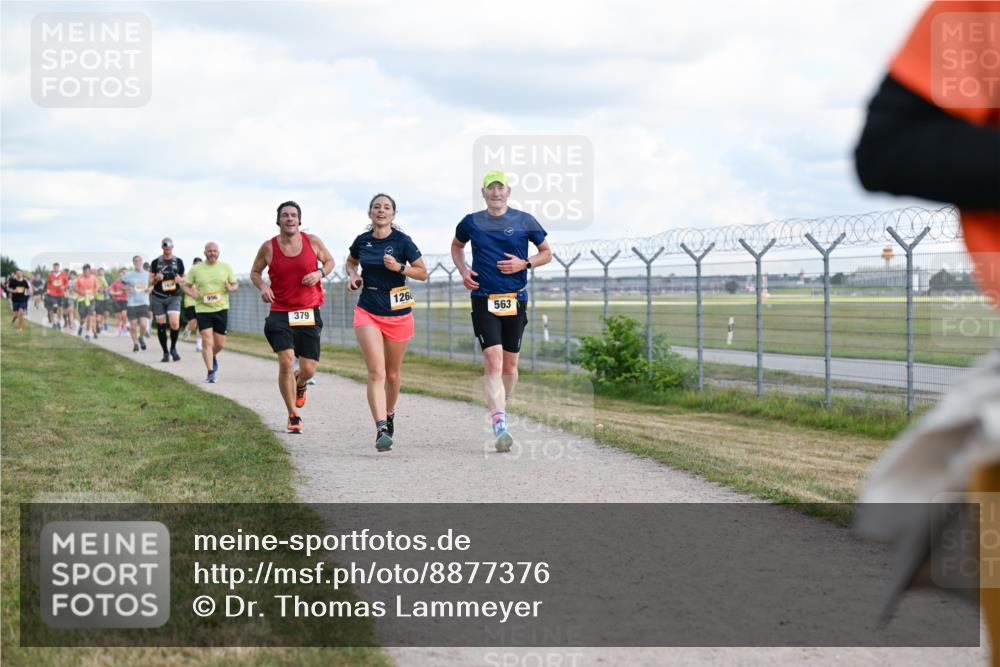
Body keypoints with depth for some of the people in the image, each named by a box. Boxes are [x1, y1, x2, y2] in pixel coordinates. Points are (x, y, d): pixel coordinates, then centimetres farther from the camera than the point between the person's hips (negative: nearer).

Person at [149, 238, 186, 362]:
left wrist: (180, 280, -6)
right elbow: (151, 282, 8)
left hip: (174, 297, -1)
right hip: (158, 297, 1)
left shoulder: (178, 262, 8)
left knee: (175, 324, -18)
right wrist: (156, 279, -13)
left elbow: (183, 278, 17)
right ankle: (165, 353, 15)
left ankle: (173, 348, 4)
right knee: (161, 326, 2)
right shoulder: (155, 262, 5)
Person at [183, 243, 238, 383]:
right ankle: (210, 373, -6)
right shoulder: (196, 269, 2)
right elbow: (186, 286, 10)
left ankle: (213, 357, 41)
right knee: (207, 341, -12)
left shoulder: (226, 267, 5)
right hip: (203, 309, -2)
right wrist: (192, 293, -12)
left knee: (220, 343, 7)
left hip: (221, 309, 2)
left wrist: (231, 288, -12)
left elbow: (236, 284, 12)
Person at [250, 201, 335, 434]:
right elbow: (255, 272, 12)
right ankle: (293, 416, -1)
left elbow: (329, 261, 15)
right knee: (286, 362, -16)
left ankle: (300, 385, 39)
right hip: (280, 312, -1)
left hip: (309, 313, 1)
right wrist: (262, 287, -9)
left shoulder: (313, 242, -1)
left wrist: (320, 273, -7)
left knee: (308, 369, -1)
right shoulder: (269, 247, -2)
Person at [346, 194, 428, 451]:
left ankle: (390, 413, 42)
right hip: (367, 312, 1)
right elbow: (351, 261, 24)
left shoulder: (402, 241, -7)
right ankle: (381, 430, -23)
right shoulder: (362, 241, 2)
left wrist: (399, 267, -18)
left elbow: (422, 273, -2)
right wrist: (353, 275, 3)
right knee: (376, 372, -15)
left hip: (398, 313, -1)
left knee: (392, 373, 13)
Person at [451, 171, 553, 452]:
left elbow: (547, 253, 12)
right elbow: (457, 245, 25)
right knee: (493, 363, -15)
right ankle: (500, 425, -25)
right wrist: (462, 270, 7)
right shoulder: (471, 222, 5)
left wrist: (524, 263, -7)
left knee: (509, 365, 10)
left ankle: (500, 408, 36)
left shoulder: (524, 221, 3)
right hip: (483, 301, -1)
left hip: (515, 300, 1)